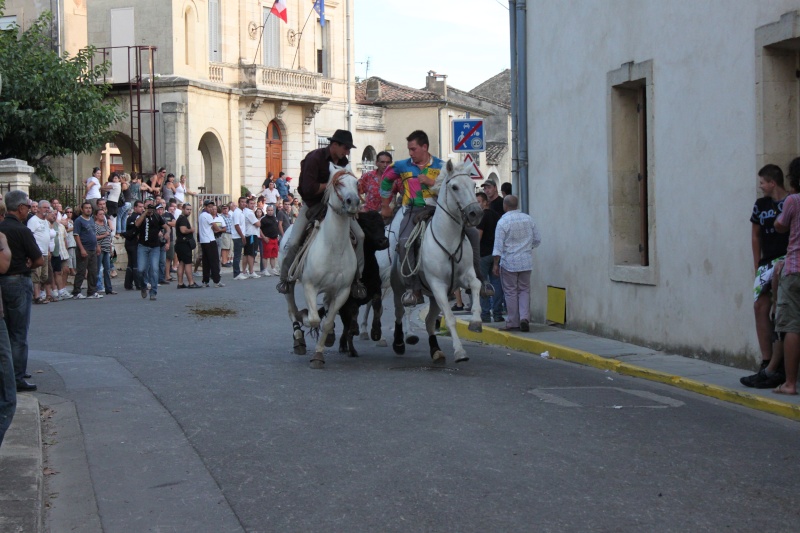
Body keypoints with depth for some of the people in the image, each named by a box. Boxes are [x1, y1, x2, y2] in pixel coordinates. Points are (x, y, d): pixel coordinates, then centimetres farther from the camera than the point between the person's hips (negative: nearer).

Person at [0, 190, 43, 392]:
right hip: (18, 282, -8)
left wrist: (22, 264, 4)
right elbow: (39, 260, -15)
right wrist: (26, 266, 3)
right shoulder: (21, 230, -16)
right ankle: (17, 379, 0)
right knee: (19, 332, -2)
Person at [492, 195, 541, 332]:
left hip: (509, 262, -3)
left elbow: (498, 246, -11)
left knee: (511, 291, 5)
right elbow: (537, 240, 9)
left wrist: (496, 264, -5)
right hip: (526, 261, 3)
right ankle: (524, 317, -4)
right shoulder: (528, 219, 3)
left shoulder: (503, 221, -11)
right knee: (524, 290, 12)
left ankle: (513, 322, 9)